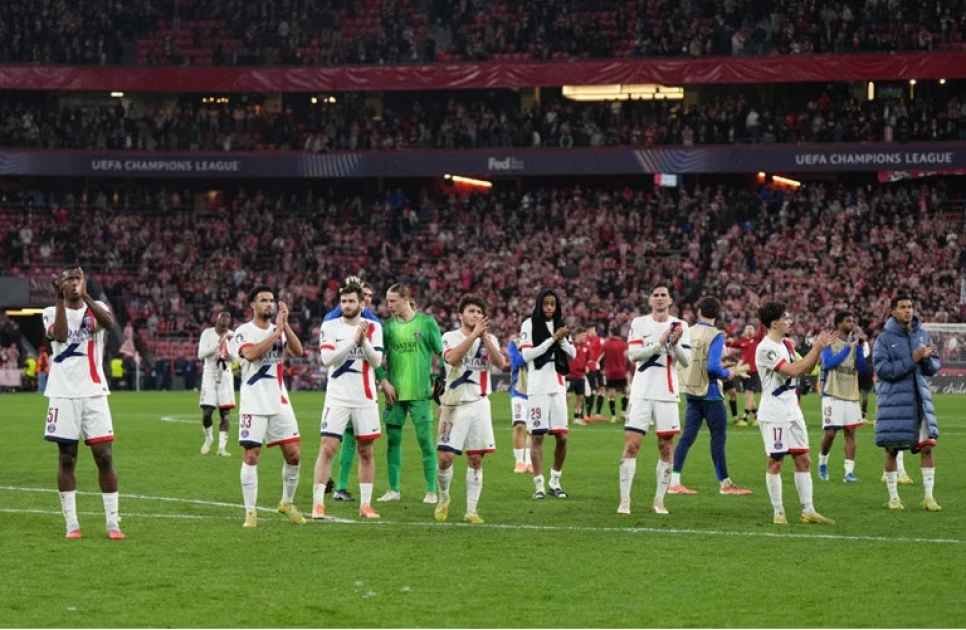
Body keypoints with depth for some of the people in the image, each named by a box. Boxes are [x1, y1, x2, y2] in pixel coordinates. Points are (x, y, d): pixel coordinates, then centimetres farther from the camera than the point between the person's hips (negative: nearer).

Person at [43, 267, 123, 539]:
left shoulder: (96, 307, 6)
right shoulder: (52, 312, 7)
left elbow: (110, 324, -18)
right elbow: (60, 336, -15)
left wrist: (84, 294, -25)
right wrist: (60, 299, -16)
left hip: (94, 394, 0)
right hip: (64, 394, 0)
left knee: (104, 457, -4)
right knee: (67, 458, 3)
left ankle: (113, 522, 1)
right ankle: (71, 523, 8)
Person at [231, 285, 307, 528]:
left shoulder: (281, 330, 11)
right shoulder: (243, 332, -3)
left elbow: (298, 352, -5)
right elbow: (251, 354, -23)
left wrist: (285, 325, -13)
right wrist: (277, 331, -20)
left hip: (280, 403, 5)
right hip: (254, 405, -5)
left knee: (294, 454, 3)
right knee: (251, 456, -6)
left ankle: (287, 503, 22)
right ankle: (250, 512, 1)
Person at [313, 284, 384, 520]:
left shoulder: (373, 328, 5)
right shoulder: (330, 327, 0)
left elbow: (376, 361, -3)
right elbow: (327, 359, -12)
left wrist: (364, 340, -17)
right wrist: (353, 339, -18)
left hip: (365, 398, 2)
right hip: (337, 397, -2)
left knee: (366, 451, 6)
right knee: (327, 448, -9)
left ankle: (366, 504, 14)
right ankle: (318, 503, -6)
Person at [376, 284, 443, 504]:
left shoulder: (427, 322, -1)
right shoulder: (388, 326, 6)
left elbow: (441, 353, 3)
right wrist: (384, 382, -3)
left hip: (420, 392, -3)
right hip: (395, 392, 3)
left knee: (425, 439, -3)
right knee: (393, 439, 5)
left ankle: (431, 490, 3)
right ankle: (394, 489, 13)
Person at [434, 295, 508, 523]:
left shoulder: (489, 339, 10)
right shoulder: (451, 337, 1)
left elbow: (501, 364, -8)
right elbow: (452, 358, -21)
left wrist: (484, 338, -15)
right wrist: (474, 334, -22)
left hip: (479, 404, 3)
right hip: (455, 404, -3)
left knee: (476, 459, 1)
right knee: (446, 457, -6)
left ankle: (471, 510, 7)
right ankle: (443, 498, 19)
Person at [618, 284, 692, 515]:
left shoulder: (680, 326, 6)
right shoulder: (639, 323, 4)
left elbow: (687, 361, 1)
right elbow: (633, 354, -8)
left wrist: (675, 344, -16)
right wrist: (660, 342, -17)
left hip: (667, 394, 2)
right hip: (641, 392, -1)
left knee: (666, 447, 4)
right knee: (631, 445, -7)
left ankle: (659, 500, 13)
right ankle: (624, 500, -3)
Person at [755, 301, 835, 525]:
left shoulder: (786, 345, 12)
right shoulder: (765, 349, -17)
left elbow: (805, 368, 18)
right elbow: (793, 371, -23)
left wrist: (819, 348, 5)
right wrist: (816, 348, -17)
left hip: (792, 412, 9)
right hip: (773, 414, -9)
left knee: (803, 460, 7)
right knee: (776, 461, -1)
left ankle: (808, 511, 10)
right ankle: (778, 512, 7)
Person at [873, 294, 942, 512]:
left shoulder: (923, 335, 7)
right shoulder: (885, 339, -5)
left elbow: (935, 368, 10)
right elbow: (882, 370, -15)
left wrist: (928, 358, -13)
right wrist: (912, 360, -21)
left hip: (920, 399, 3)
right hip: (894, 401, -3)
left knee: (928, 446, -3)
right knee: (892, 449, 4)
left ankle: (928, 496, 4)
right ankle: (893, 496, 17)